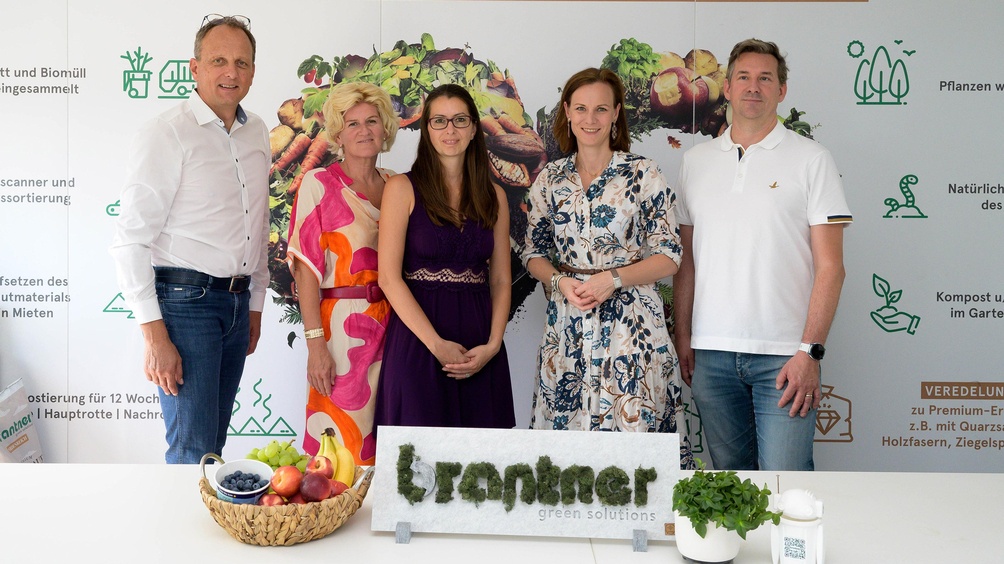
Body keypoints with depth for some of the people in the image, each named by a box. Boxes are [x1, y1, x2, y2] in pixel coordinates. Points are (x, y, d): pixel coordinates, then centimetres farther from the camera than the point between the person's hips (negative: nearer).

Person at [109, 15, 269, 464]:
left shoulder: (257, 134, 12)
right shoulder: (167, 133, -9)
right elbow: (131, 239, -13)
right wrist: (154, 335, -17)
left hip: (237, 302, 7)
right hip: (184, 299, -6)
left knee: (214, 441, 12)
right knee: (195, 450, -8)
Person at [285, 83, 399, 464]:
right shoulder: (319, 184, -4)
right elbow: (306, 266, -9)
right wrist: (315, 342, -16)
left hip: (394, 324, 5)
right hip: (342, 326, -5)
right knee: (341, 441, 0)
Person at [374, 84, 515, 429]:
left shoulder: (493, 196, 11)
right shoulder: (403, 188, 0)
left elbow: (501, 280, 10)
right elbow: (389, 277, -7)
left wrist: (493, 345, -6)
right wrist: (436, 344, -14)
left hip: (479, 349, 3)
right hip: (417, 340, -3)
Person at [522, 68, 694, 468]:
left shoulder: (643, 175, -2)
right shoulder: (550, 180, 8)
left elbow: (669, 257, -4)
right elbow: (534, 254, 12)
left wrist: (613, 278, -16)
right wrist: (560, 281, -8)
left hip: (631, 324, -3)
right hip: (566, 323, 3)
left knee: (635, 424, -4)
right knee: (565, 427, 5)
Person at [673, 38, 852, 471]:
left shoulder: (810, 159, 1)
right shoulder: (696, 161, 12)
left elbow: (830, 267, -3)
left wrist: (810, 351, -12)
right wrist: (682, 336, 8)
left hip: (784, 353, -3)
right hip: (711, 353, 3)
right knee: (729, 477, 12)